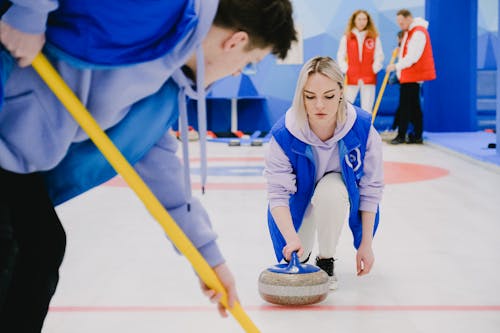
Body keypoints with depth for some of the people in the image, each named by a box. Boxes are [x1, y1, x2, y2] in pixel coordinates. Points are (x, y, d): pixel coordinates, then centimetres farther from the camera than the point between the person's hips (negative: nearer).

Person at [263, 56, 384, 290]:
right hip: (300, 194, 1)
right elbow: (278, 192, -29)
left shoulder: (362, 127, -29)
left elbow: (371, 187, -18)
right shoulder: (283, 134, -31)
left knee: (331, 191, -35)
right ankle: (305, 250, 25)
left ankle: (326, 261, -11)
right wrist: (292, 237, -47)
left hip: (340, 188, 0)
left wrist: (366, 244, -17)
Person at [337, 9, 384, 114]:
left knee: (367, 109, 5)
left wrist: (375, 68, -7)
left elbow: (379, 56, 5)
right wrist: (345, 69, -5)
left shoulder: (375, 38, 4)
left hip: (369, 78, 1)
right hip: (351, 78, -1)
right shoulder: (346, 38, 3)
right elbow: (340, 56, 5)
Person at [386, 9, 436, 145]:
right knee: (413, 106, 11)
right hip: (408, 76, 10)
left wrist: (396, 66, -21)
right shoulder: (409, 31, 16)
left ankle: (401, 136, -6)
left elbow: (413, 57, -23)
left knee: (405, 105, -9)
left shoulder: (418, 33, -17)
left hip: (413, 76, -10)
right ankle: (417, 135, 14)